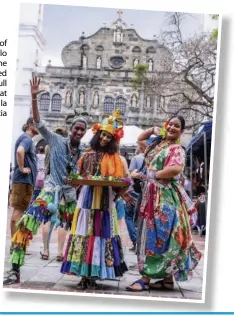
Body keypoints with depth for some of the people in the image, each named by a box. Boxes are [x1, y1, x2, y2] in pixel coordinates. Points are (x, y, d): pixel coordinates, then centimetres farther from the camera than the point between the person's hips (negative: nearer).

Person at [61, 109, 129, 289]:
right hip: (87, 198, 2)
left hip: (104, 200, -2)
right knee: (84, 232, 0)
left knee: (100, 233, -3)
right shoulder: (88, 155, 11)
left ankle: (94, 274, 4)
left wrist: (121, 193, -19)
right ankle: (84, 274, 5)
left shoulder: (114, 157, 4)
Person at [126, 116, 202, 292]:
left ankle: (146, 278, -7)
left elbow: (175, 169, -25)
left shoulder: (176, 149, -6)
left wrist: (149, 175, -15)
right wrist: (154, 130, 17)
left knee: (158, 236, -8)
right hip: (152, 194, 9)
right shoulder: (157, 144, 17)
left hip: (165, 196, -8)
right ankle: (168, 279, 15)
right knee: (151, 235, 9)